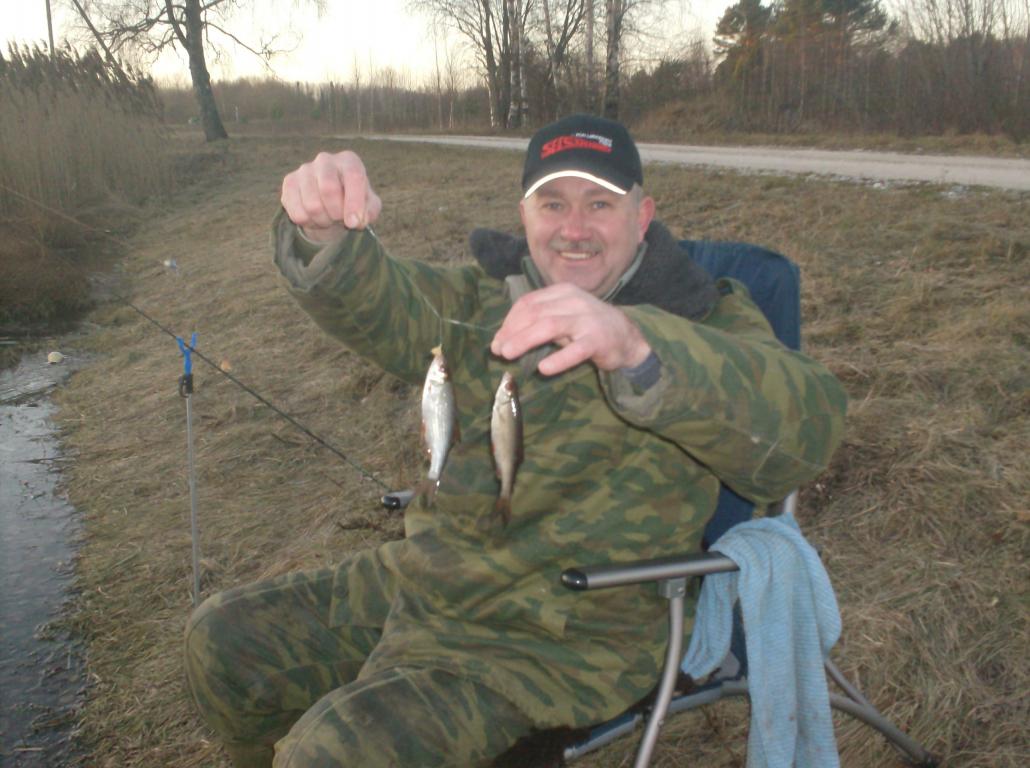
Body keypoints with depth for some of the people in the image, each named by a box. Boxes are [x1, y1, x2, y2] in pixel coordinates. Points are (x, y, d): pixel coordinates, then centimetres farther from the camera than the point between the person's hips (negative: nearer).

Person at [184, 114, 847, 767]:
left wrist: (636, 347, -46)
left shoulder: (705, 320, -9)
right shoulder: (489, 297, 8)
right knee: (225, 638, 11)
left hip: (559, 642, -6)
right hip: (415, 585, 7)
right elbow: (378, 305, -7)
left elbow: (807, 425, -29)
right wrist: (326, 233, -31)